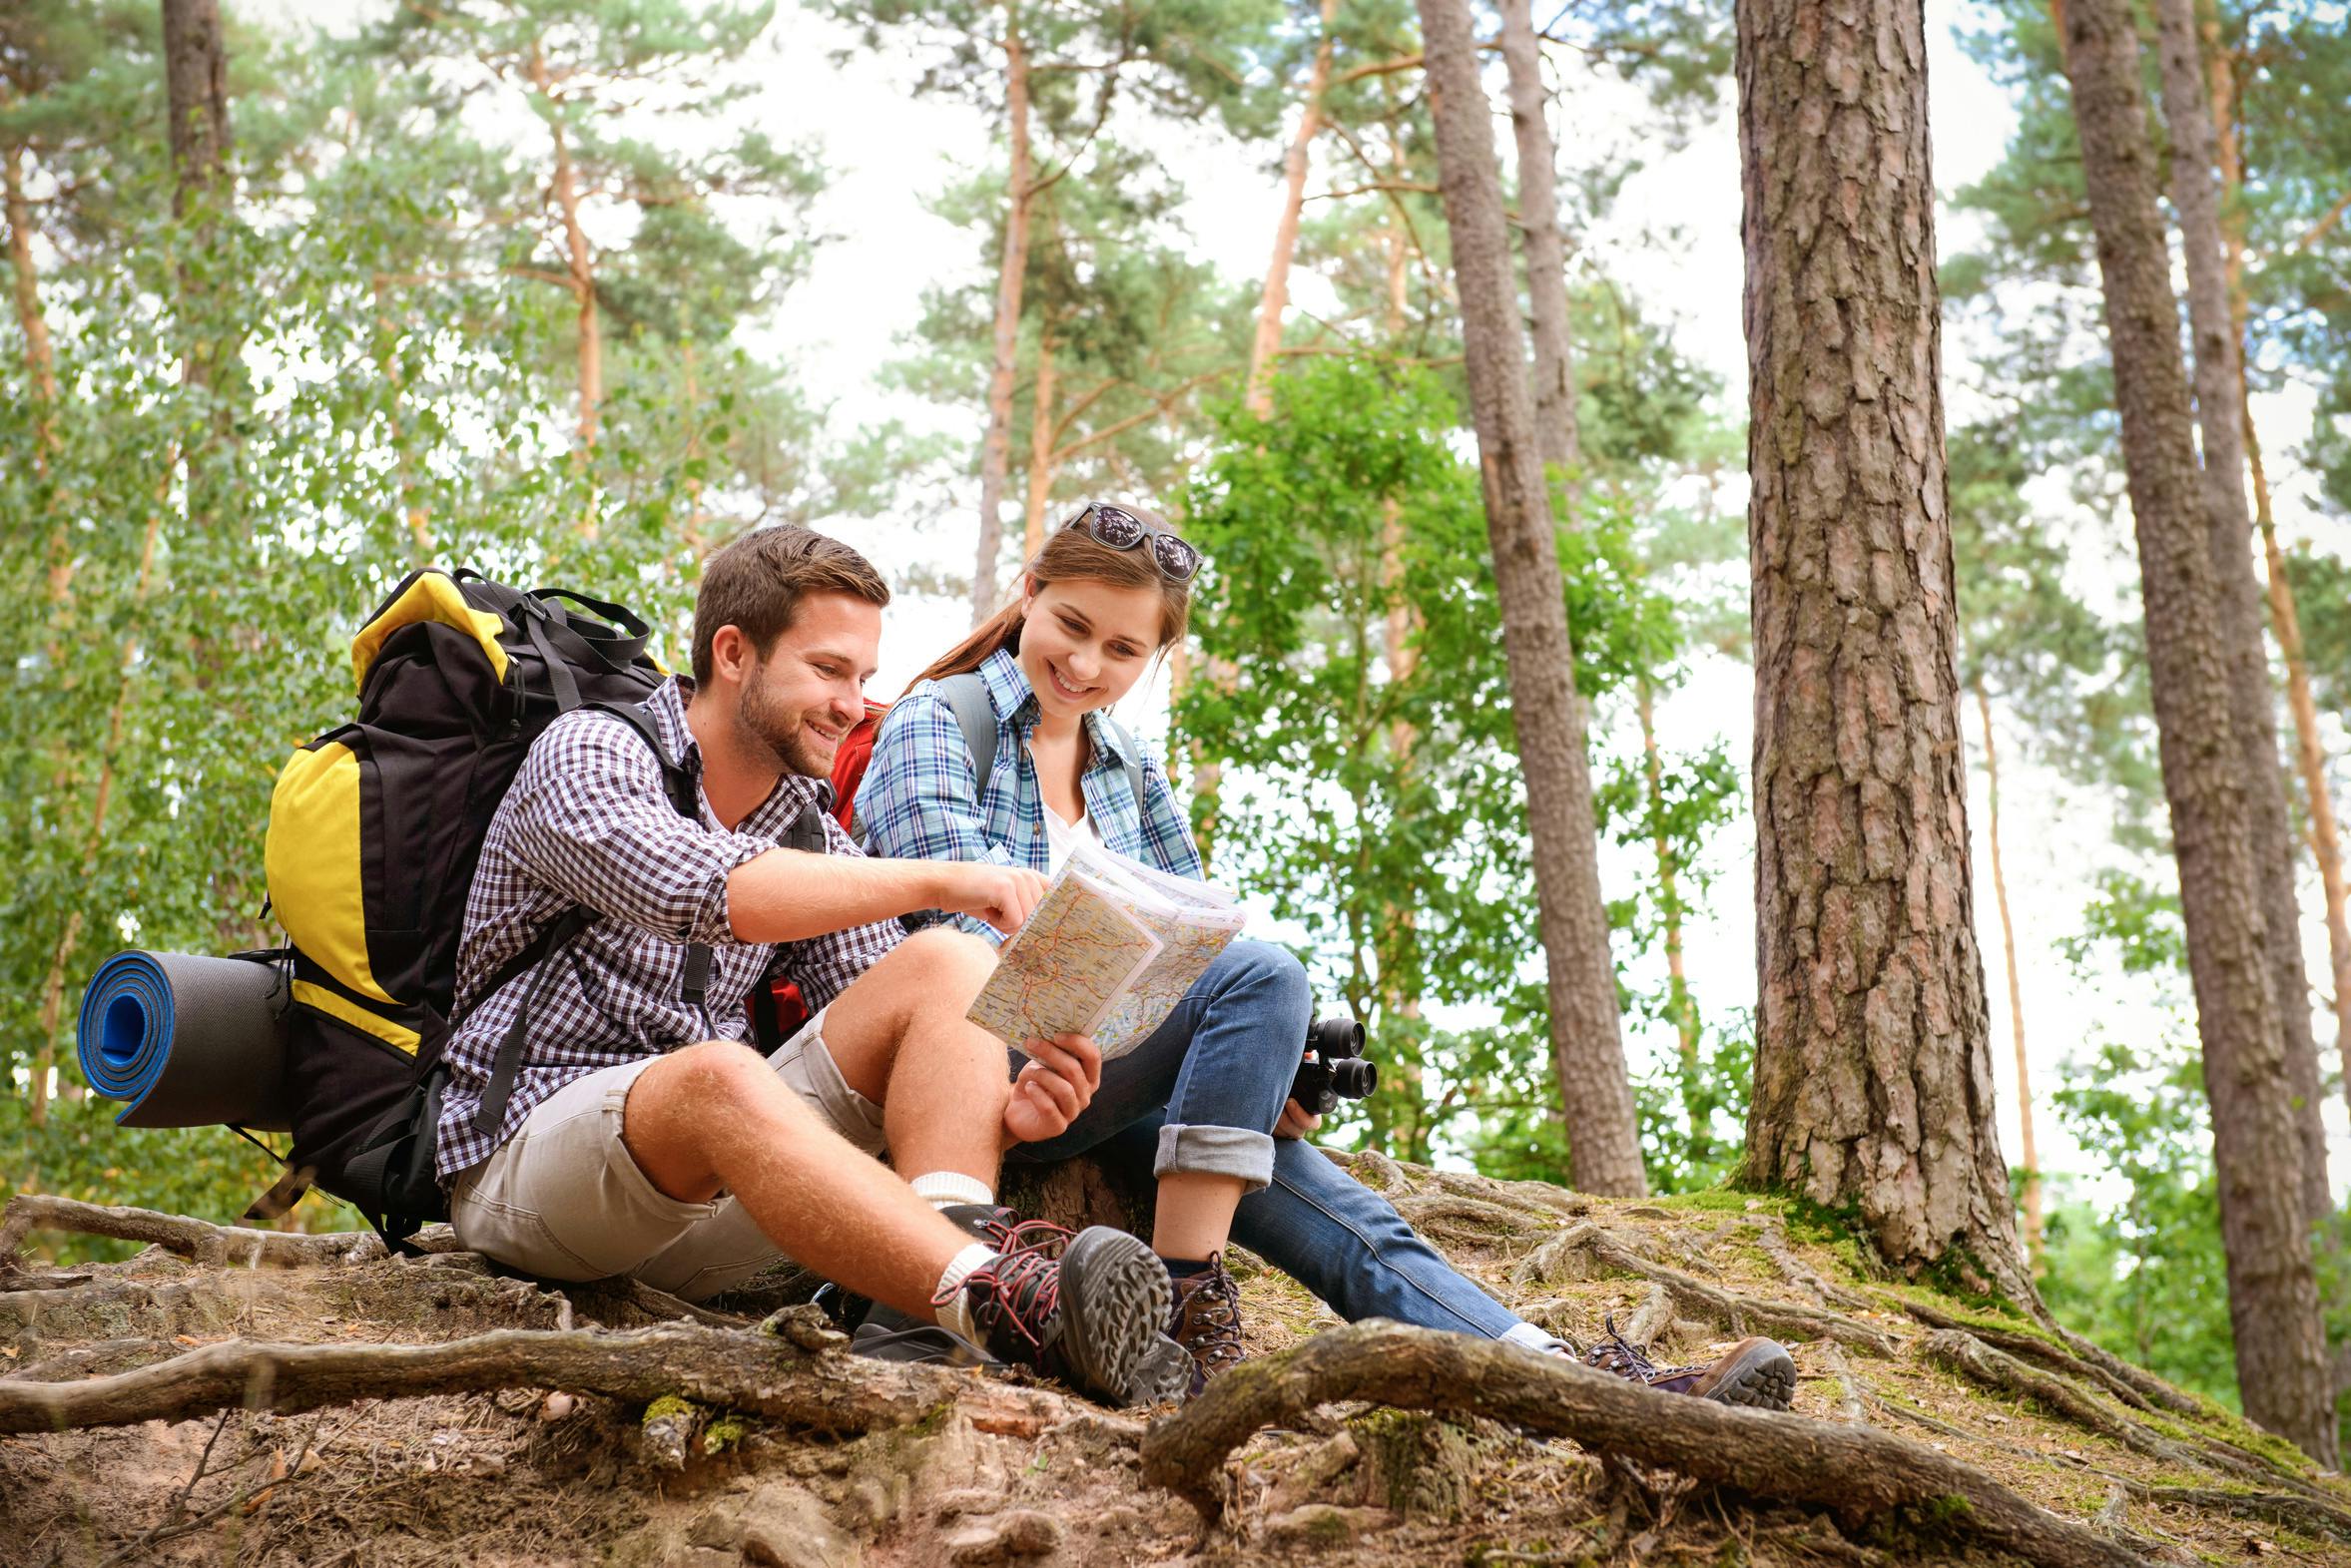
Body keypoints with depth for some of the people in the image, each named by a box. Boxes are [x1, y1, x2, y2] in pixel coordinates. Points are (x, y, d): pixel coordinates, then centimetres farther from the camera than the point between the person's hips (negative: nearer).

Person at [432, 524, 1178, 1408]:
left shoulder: (816, 844, 12)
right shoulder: (586, 755, -6)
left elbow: (896, 1050, 4)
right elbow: (691, 888, -28)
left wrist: (1004, 1110, -19)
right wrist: (939, 881, -34)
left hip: (714, 1183, 6)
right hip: (523, 1159, -6)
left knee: (947, 966, -13)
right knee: (719, 1075, -40)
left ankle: (958, 1228, -40)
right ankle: (1000, 1306, -56)